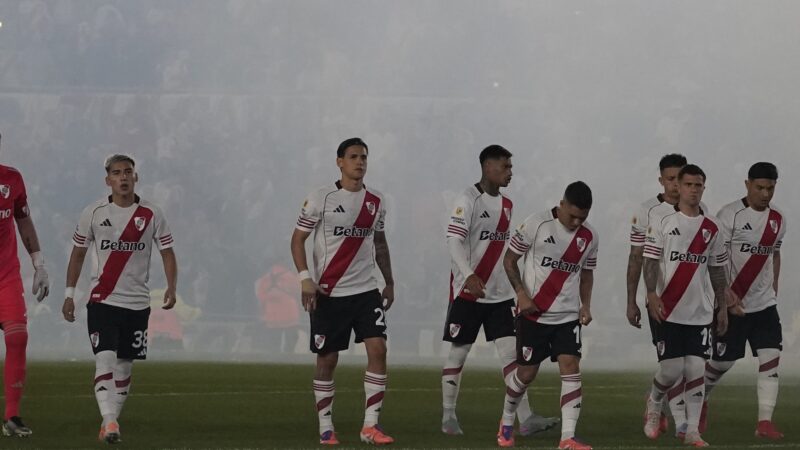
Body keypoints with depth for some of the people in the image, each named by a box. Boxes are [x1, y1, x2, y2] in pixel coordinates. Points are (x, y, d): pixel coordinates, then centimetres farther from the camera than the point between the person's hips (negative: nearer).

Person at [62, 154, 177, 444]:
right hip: (102, 301, -2)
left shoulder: (151, 215, 1)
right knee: (105, 359, -18)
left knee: (124, 366, 7)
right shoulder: (93, 213, 0)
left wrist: (171, 288, -13)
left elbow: (167, 254, 4)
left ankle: (109, 425, 19)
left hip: (137, 303, 2)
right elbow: (78, 254, 10)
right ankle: (109, 421, -27)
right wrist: (69, 294, 7)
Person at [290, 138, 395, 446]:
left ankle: (370, 425, -7)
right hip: (328, 293, -3)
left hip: (366, 290, 3)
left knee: (378, 349, -11)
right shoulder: (321, 199, -5)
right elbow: (298, 238, -4)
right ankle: (325, 428, 13)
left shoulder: (376, 201, 9)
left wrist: (389, 282, 20)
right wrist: (305, 278, -15)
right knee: (327, 359, 2)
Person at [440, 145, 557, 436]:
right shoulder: (469, 200, -10)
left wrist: (518, 289, 19)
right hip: (468, 292, -6)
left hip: (500, 294, 6)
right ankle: (448, 417, 14)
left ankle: (525, 419, -10)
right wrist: (469, 275, -33)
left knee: (511, 353, -3)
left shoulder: (506, 205, 13)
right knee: (458, 354, 3)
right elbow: (454, 240, -20)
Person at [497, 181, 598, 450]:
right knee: (527, 372, 5)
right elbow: (509, 259, -5)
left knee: (571, 368, -11)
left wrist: (586, 304, 2)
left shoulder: (589, 237, 3)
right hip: (534, 314, -3)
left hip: (568, 316, 3)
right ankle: (506, 423, 31)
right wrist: (521, 294, -16)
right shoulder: (536, 225, -12)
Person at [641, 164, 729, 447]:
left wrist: (722, 305, 15)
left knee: (695, 369, -3)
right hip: (668, 311, -3)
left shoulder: (711, 228, 10)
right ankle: (653, 405, 25)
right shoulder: (662, 222, -2)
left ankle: (692, 430, 1)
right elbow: (650, 260, -6)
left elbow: (716, 269, 16)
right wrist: (652, 295, -19)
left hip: (700, 312, 3)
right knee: (671, 369, -6)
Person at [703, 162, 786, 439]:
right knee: (723, 361, 5)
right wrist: (726, 293, -25)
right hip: (733, 303, -5)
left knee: (771, 358, -9)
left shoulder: (777, 220, 8)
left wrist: (774, 290, 16)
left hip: (765, 304, 5)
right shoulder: (730, 215, -12)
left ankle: (765, 422, -10)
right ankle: (700, 401, 33)